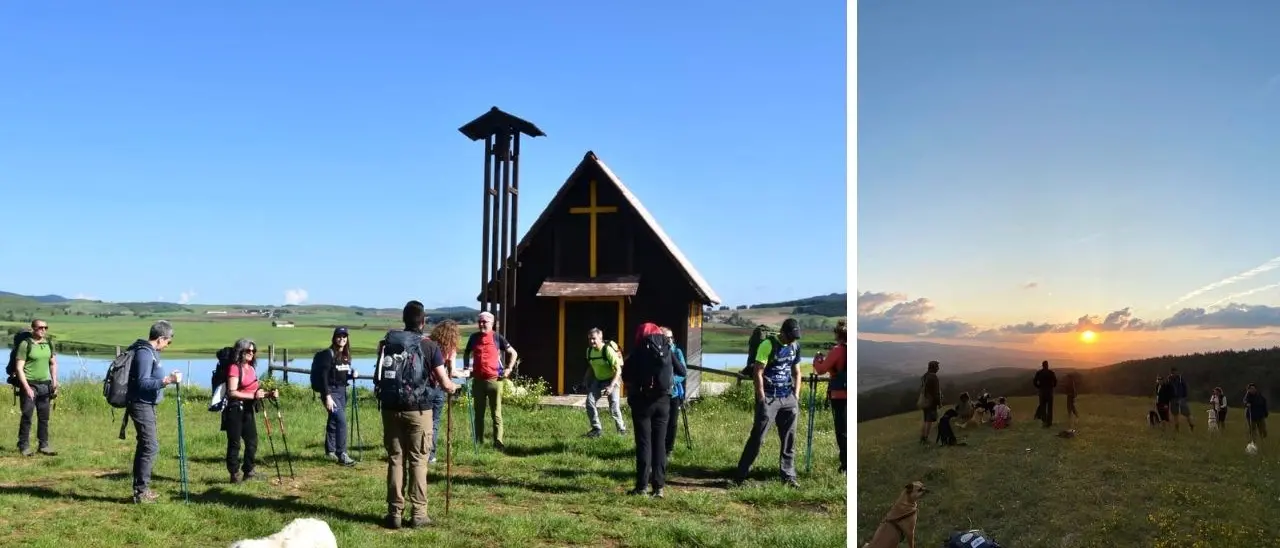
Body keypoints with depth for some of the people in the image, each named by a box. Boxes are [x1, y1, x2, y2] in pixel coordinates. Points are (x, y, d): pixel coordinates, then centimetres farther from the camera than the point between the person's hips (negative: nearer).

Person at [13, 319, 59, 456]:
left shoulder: (49, 344, 9)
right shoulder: (25, 344, -7)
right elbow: (19, 368, -9)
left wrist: (55, 382, 8)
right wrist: (27, 387, -15)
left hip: (45, 385, 5)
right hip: (29, 384, -5)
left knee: (44, 417, 8)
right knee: (27, 416, -1)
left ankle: (43, 445, 14)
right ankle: (24, 446, 8)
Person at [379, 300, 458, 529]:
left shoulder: (387, 342, 5)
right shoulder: (429, 346, -6)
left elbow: (380, 375, 15)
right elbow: (444, 383, -6)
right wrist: (452, 387, 16)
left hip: (391, 408, 3)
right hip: (418, 410, -3)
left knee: (395, 460, 8)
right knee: (418, 461, 3)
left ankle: (395, 513, 11)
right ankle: (418, 513, 6)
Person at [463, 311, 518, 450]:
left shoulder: (497, 338, -2)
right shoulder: (474, 337, 8)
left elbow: (513, 353, 6)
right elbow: (466, 353, 25)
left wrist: (508, 369, -2)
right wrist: (466, 368, 13)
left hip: (494, 380, -4)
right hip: (478, 380, 4)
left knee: (496, 413, -1)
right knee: (479, 413, 11)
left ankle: (498, 442, 0)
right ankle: (478, 441, 19)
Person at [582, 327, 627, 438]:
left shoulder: (608, 350, -24)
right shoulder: (589, 350, -3)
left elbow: (618, 370, -24)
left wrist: (611, 386, -32)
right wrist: (586, 380, 9)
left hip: (612, 380, -6)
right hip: (598, 380, 6)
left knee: (614, 408, -14)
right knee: (589, 401, -10)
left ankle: (622, 429, 9)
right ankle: (596, 429, 1)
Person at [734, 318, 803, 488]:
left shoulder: (795, 346, 8)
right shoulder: (768, 345, -11)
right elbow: (758, 373, -13)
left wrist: (796, 397, 8)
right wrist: (762, 401, -14)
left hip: (788, 399, 6)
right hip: (769, 398, -6)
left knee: (789, 438, 7)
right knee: (757, 437, -5)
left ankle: (788, 476, 16)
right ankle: (740, 475, 3)